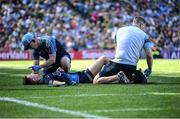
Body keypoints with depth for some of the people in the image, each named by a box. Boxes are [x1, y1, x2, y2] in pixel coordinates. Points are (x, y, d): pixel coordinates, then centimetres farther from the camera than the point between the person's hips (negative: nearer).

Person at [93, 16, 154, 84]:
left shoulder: (120, 30, 17)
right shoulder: (144, 35, 10)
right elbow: (149, 55, 5)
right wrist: (149, 70, 20)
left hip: (117, 63, -1)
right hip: (131, 67, 1)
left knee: (96, 81, 3)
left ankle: (118, 76, -18)